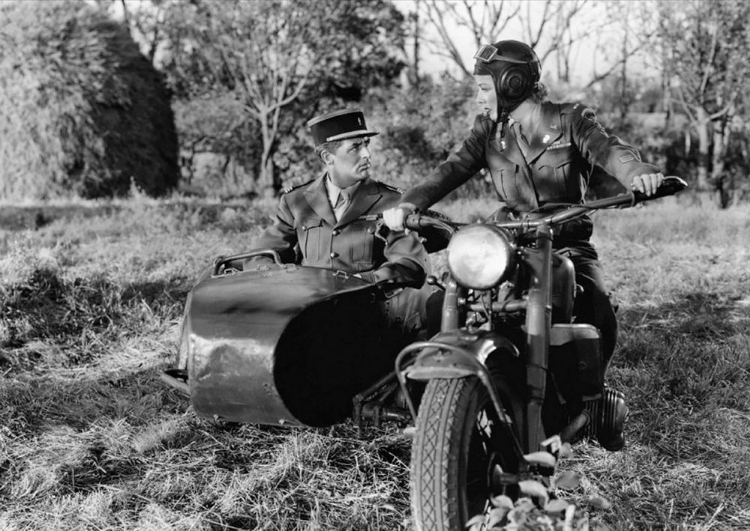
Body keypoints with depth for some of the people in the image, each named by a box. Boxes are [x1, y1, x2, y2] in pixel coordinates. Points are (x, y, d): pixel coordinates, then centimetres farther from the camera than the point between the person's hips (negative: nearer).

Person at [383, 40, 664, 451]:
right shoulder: (488, 129, 10)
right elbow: (454, 169, -4)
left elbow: (608, 149, -16)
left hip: (567, 241, -2)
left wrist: (638, 173, -40)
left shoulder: (569, 119, 1)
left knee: (598, 316, -24)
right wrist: (409, 204, -23)